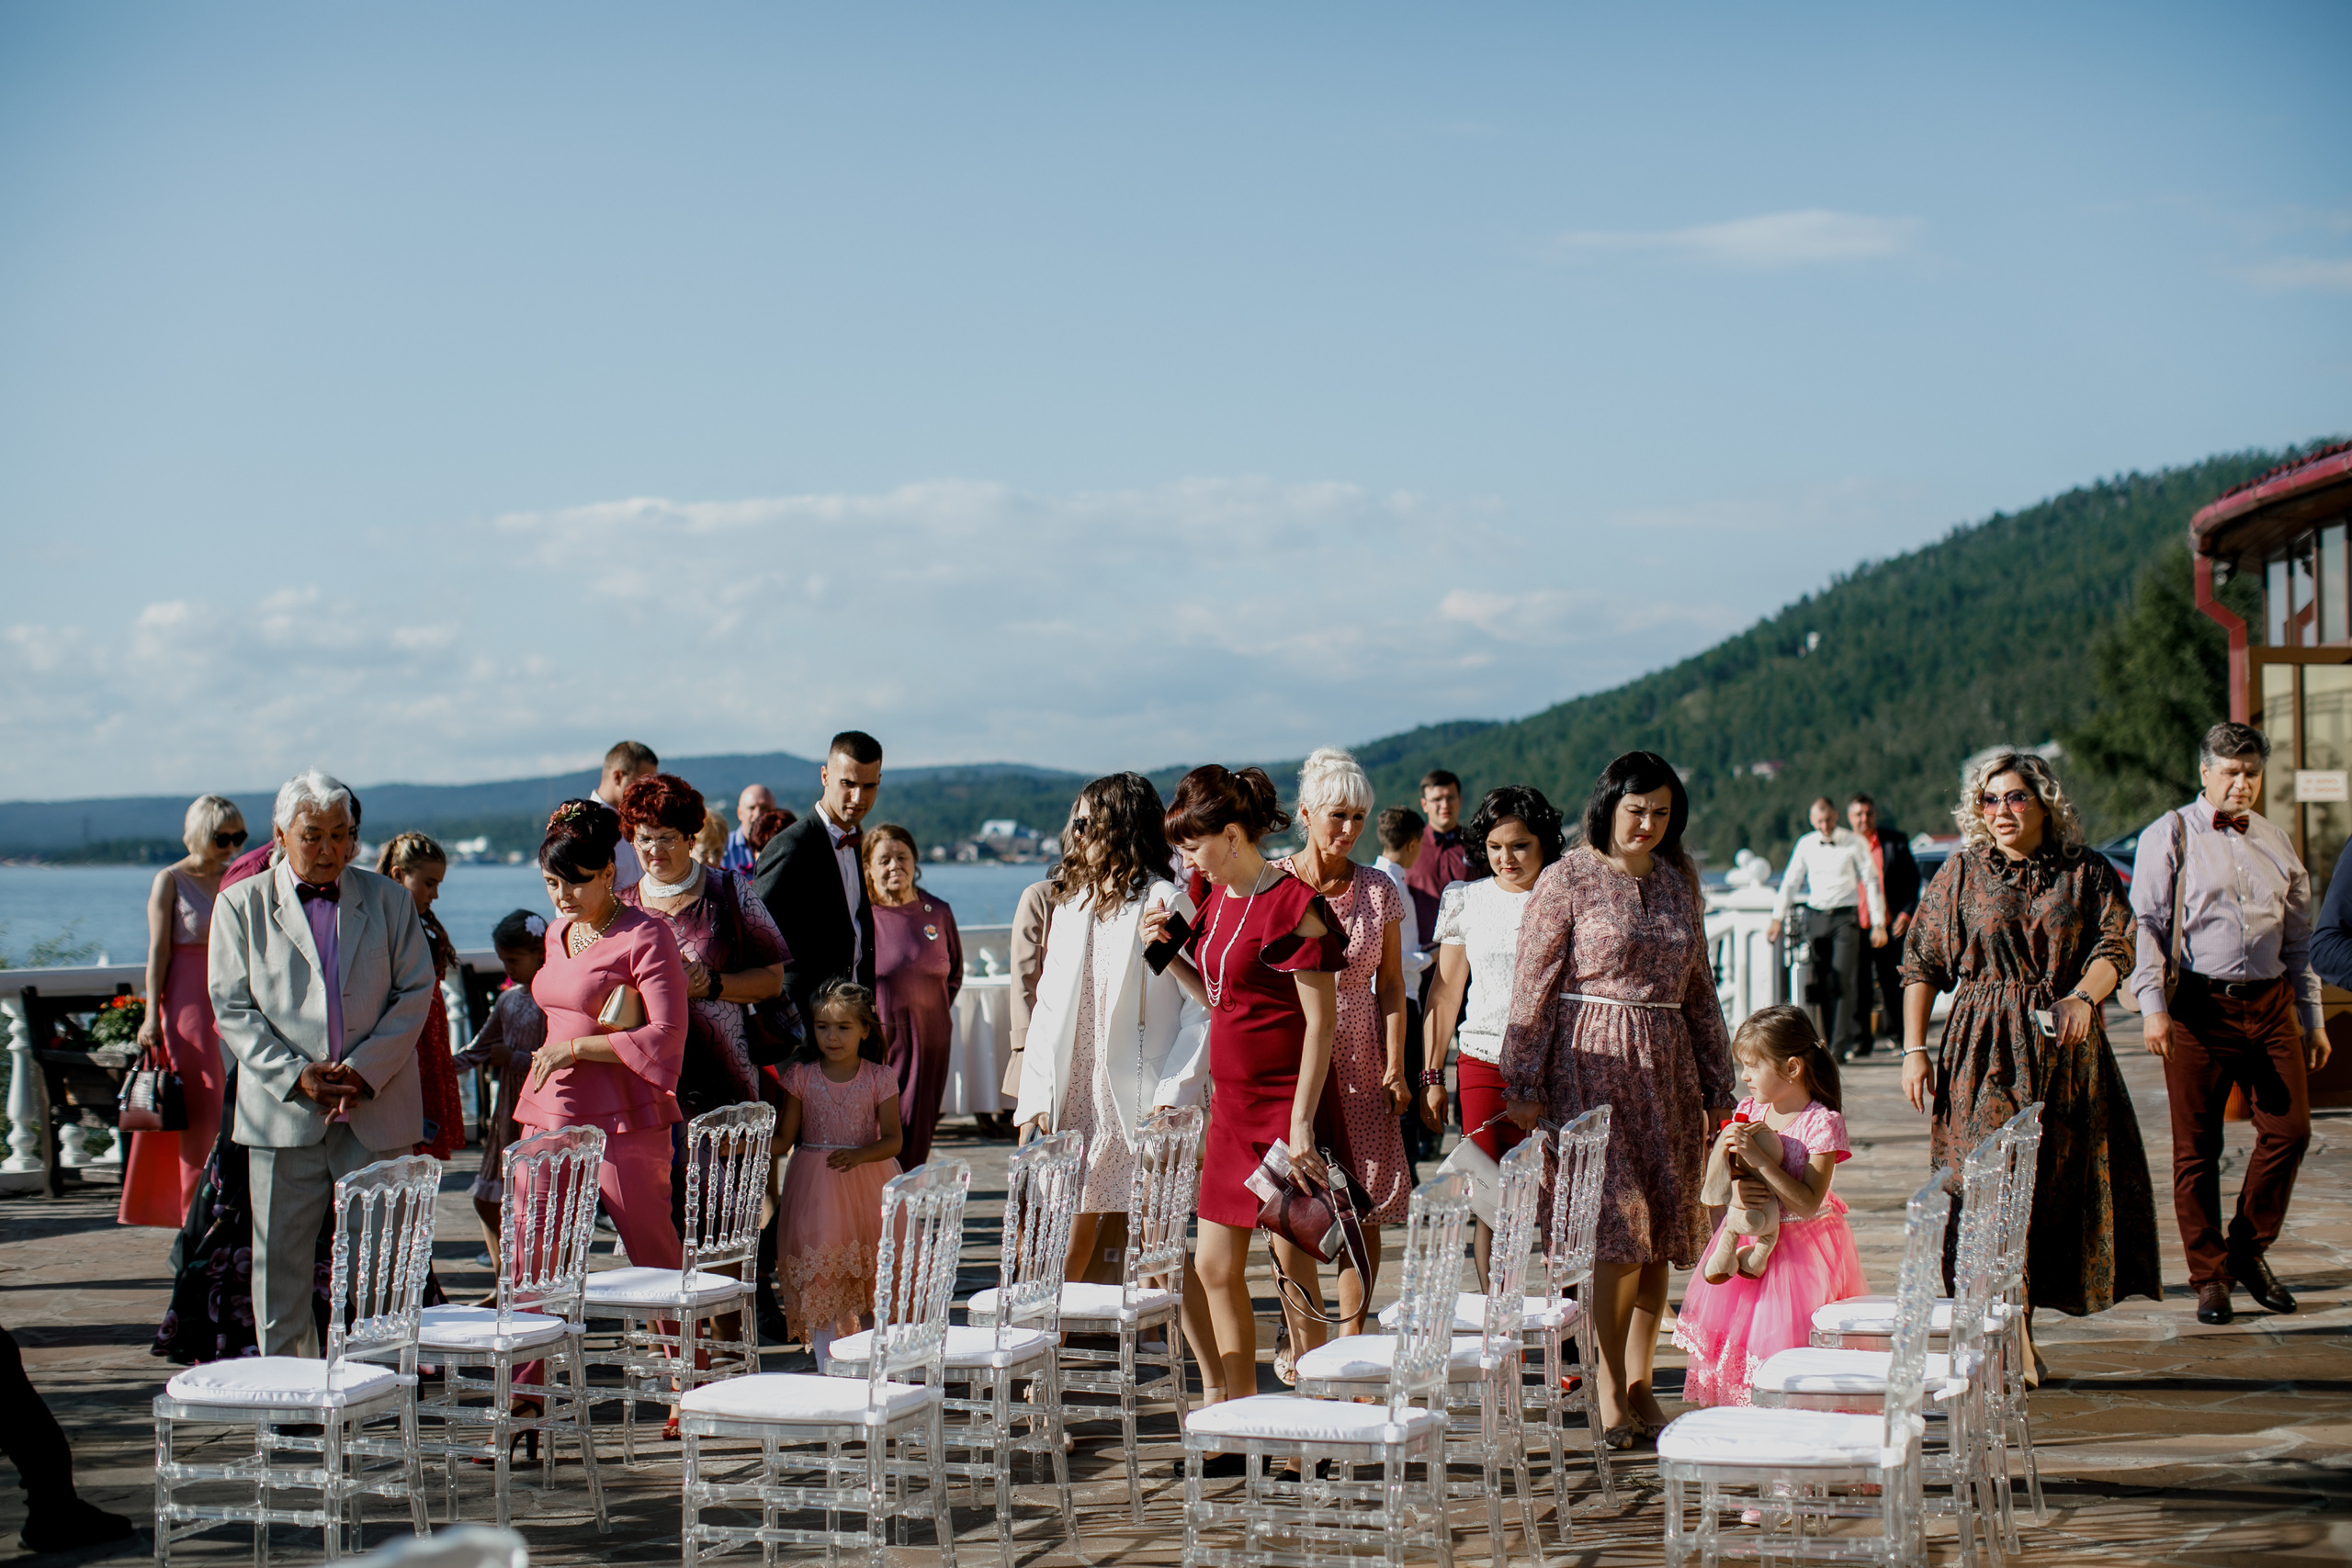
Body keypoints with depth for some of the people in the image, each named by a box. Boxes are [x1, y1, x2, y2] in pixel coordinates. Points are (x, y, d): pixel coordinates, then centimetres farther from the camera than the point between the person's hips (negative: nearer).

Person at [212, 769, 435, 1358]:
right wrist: (295, 1075, -12)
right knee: (281, 1265, 2)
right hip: (283, 1113, 0)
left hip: (377, 1110, 1)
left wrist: (366, 1069, -10)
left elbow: (415, 992, 4)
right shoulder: (241, 904, 6)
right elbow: (232, 1006, 1)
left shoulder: (388, 899, 9)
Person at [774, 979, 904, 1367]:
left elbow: (892, 1140, -3)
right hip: (815, 1187, 0)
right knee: (819, 1274, -5)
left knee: (873, 1270, 0)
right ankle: (827, 1366, 0)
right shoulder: (801, 1076, 3)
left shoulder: (879, 1079, 1)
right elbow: (783, 1139, 1)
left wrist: (858, 1155, -21)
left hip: (867, 1184, 0)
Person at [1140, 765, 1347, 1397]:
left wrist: (1301, 1123, -20)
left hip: (1286, 1105, -8)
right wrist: (1167, 951, 3)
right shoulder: (1212, 899, 9)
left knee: (1292, 1270, -1)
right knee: (1216, 1267, 10)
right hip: (1232, 1102, 9)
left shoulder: (1292, 905, -15)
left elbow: (1321, 1020, -16)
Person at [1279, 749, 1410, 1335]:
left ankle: (1352, 1336, 7)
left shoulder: (1378, 891, 4)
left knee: (1363, 1208, -2)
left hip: (1359, 1066, 2)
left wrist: (1395, 1069, 0)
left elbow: (1390, 987, 6)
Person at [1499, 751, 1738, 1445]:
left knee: (1662, 1230, 4)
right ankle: (1609, 1388, -2)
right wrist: (1522, 1088, -8)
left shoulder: (1675, 883, 13)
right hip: (1591, 1065, -5)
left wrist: (1718, 1085, 17)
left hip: (1666, 1067, 6)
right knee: (1619, 1226, -11)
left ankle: (1640, 1382, 13)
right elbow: (1532, 988, -4)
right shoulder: (1566, 880, -2)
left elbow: (1700, 991, 19)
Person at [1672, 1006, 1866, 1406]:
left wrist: (1759, 1158, -27)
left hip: (1799, 1248, -6)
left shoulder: (1823, 1123, -15)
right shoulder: (1750, 1110, 4)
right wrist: (1735, 1191, -14)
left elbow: (1808, 1204, -22)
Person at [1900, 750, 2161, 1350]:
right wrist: (1914, 1049, -3)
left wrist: (2084, 996, -25)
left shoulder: (2086, 871, 5)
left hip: (2064, 1045, 2)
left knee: (2064, 1180, 4)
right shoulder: (1963, 873, 5)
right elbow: (1921, 964, 6)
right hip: (1983, 1050, -2)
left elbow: (2116, 946, -4)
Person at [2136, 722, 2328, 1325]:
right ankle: (2208, 1275, 9)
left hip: (2270, 1004, 4)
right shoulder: (2171, 835, 2)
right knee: (2197, 1147, 0)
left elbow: (2298, 937, 21)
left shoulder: (2276, 841, 16)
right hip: (2198, 1005, -4)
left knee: (2289, 1130, -2)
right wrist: (2153, 1004, -15)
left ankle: (2248, 1251, 17)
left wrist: (2312, 1019, 18)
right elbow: (2145, 923, -5)